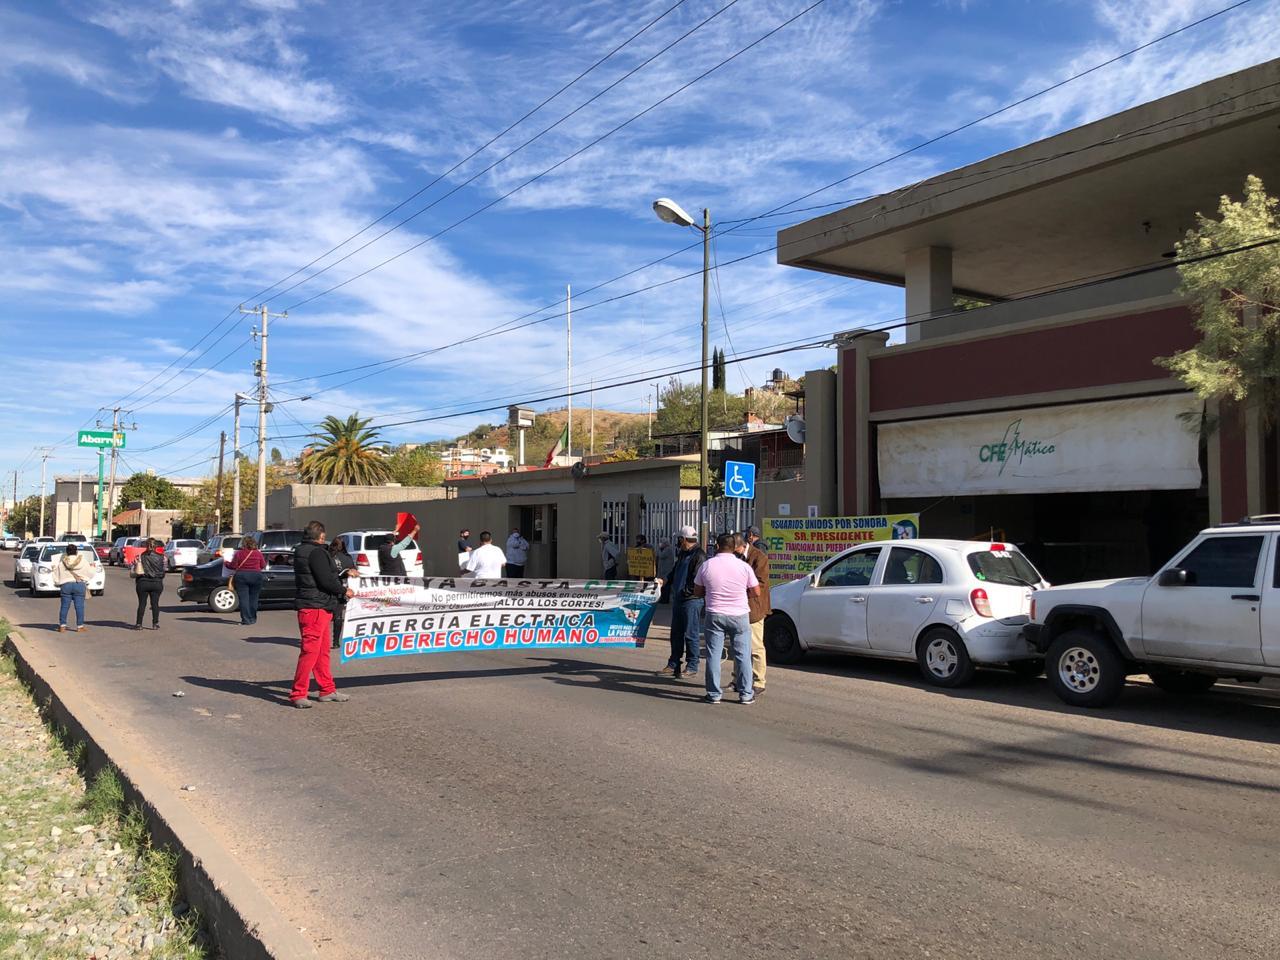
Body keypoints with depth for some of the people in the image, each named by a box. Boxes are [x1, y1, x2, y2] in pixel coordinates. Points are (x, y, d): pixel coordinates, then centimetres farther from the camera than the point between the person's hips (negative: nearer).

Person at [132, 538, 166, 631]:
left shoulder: (140, 557, -5)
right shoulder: (160, 557, -5)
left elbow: (136, 571, -2)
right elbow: (163, 570, 6)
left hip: (143, 583, 0)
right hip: (157, 583, 0)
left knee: (142, 603, 5)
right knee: (155, 603, 4)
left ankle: (139, 624, 6)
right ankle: (155, 624, 5)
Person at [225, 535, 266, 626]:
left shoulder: (239, 553, -6)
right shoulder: (258, 553, 0)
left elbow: (233, 566, -4)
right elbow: (263, 566, 6)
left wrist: (227, 563, 17)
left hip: (241, 577, -2)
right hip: (256, 576, 2)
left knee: (243, 598, 0)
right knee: (253, 598, 12)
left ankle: (246, 620, -5)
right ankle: (252, 619, 19)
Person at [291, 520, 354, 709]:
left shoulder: (301, 551, 18)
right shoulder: (316, 552, -14)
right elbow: (325, 580, -20)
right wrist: (344, 591, -6)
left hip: (319, 608, 11)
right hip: (315, 608, -11)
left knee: (322, 650, 16)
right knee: (310, 651, -8)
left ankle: (328, 690, 23)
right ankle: (298, 694, -6)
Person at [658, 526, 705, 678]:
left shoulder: (699, 556, -13)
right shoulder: (682, 554, 16)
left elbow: (698, 581, -19)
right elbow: (675, 572, 28)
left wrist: (685, 592, -17)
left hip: (691, 600, -9)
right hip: (678, 599, 9)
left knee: (691, 634, -2)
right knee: (676, 633, 13)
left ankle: (692, 667, 5)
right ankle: (673, 665, 21)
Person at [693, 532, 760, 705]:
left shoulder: (706, 565, -3)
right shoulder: (744, 566, -5)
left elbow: (698, 591, 6)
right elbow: (756, 592, 0)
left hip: (714, 614, 0)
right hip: (739, 615, 0)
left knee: (713, 654, 7)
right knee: (742, 655, 7)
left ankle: (714, 694, 9)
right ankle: (745, 694, 10)